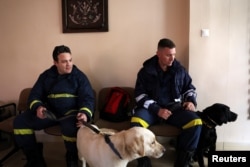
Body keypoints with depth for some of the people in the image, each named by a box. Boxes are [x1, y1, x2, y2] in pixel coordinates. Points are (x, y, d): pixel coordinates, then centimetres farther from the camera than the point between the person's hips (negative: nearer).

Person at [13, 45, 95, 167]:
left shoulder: (79, 76, -1)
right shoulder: (46, 75, 8)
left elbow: (88, 98, -7)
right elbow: (34, 96, 7)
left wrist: (85, 113, -30)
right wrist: (38, 107, -18)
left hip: (71, 112, -4)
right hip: (49, 111, 4)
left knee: (70, 127, -39)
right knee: (20, 121, -11)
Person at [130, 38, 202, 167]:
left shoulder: (179, 69, 6)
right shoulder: (146, 71, -2)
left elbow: (189, 88, 19)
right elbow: (140, 95, -5)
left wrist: (191, 101, -3)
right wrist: (157, 110, -18)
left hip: (175, 107, 2)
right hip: (151, 109, -2)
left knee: (196, 123, -25)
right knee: (136, 122, -33)